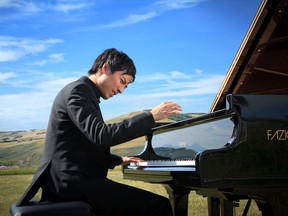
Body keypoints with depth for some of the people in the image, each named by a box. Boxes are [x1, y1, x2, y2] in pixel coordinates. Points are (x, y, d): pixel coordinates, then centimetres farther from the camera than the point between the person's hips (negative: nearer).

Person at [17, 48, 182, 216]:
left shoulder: (85, 94, 21)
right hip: (74, 183, -11)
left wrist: (118, 160, 27)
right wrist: (151, 116, -22)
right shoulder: (78, 90, -10)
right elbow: (101, 136, -25)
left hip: (74, 180, 11)